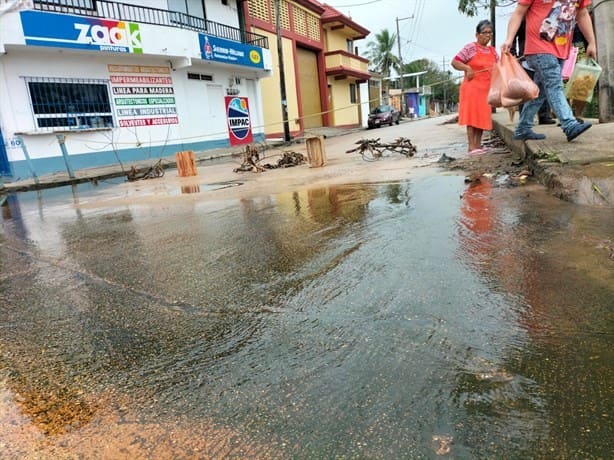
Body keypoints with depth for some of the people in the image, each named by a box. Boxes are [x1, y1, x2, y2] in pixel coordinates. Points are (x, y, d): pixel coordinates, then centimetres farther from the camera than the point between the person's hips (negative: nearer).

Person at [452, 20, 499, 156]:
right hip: (472, 88, -7)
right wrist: (467, 68, -20)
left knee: (483, 117, 7)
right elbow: (454, 62, -8)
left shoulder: (493, 50, 16)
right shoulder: (470, 47, -5)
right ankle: (471, 147, -7)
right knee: (472, 116, -8)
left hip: (486, 89, 7)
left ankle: (478, 145, 14)